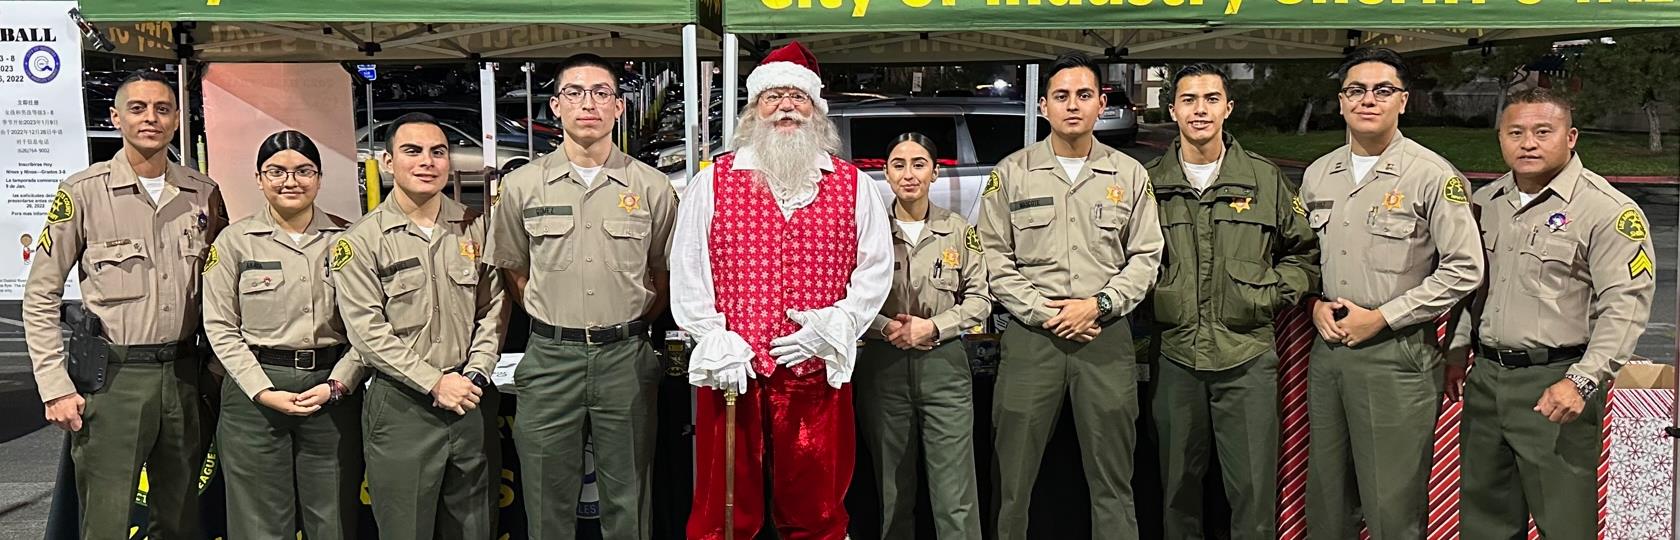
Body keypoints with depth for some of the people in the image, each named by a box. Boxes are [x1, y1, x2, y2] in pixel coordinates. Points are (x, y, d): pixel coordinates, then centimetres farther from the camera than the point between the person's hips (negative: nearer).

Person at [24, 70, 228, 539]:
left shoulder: (203, 194, 6)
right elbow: (40, 297, -1)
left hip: (183, 374, 4)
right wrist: (56, 388, -7)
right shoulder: (82, 193, -3)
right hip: (112, 377, -3)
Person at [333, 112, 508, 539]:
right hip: (402, 407, -3)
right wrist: (435, 382, -15)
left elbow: (493, 309, 6)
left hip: (472, 402, 4)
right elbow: (368, 332, -10)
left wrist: (475, 375, -7)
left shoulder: (474, 228, 7)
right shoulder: (362, 241, -4)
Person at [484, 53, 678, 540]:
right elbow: (512, 269, 13)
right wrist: (551, 319, 5)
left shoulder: (652, 188, 1)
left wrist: (632, 322, 5)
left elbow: (666, 273, 11)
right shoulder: (522, 186, 3)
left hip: (626, 356, 0)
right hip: (550, 355, 1)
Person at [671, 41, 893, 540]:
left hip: (818, 372, 1)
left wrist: (832, 328, -5)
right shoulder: (713, 183, 7)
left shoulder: (853, 186, 9)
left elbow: (875, 269, 8)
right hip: (732, 374, 0)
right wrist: (714, 340, -5)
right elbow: (686, 270, 6)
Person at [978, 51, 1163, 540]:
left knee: (1112, 481, 7)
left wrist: (1099, 305, -8)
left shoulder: (1129, 174, 9)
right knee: (1014, 476, 3)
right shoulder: (1012, 173, 6)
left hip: (1106, 336, 1)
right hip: (1030, 336, -1)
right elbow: (993, 256, 2)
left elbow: (1146, 256, 7)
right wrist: (1040, 311, -9)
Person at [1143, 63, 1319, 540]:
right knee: (1179, 484, 11)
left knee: (1254, 488, 1)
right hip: (1174, 355, 1)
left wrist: (1275, 293, 2)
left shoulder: (1266, 180, 6)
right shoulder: (1149, 183, 4)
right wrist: (1143, 301, 1)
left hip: (1248, 356, 0)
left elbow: (1303, 254, 16)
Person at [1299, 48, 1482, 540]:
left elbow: (1463, 269, -10)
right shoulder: (1317, 175, 10)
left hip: (1397, 353, -5)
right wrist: (1316, 305, 1)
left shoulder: (1433, 176, -8)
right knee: (1325, 499, 16)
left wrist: (1380, 318, -13)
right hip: (1328, 347, 6)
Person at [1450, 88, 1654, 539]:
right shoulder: (1485, 202, 11)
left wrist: (1583, 381, -24)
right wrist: (1458, 349, 19)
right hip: (1486, 376, 6)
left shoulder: (1607, 210, -11)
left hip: (1556, 385, -6)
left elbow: (1625, 306, -17)